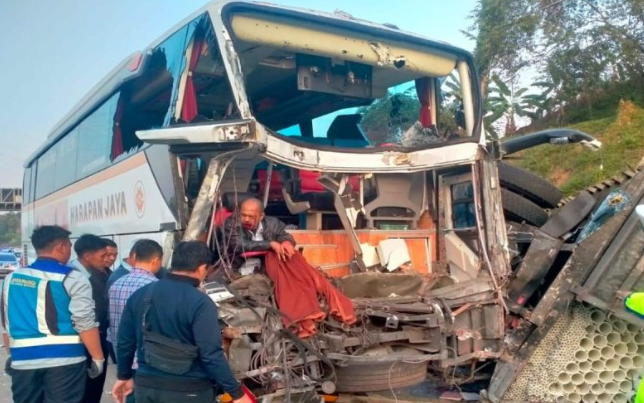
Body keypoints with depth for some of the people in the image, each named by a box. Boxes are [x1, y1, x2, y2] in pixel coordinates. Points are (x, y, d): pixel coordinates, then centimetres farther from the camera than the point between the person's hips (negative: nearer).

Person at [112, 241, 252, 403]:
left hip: (146, 386, 6)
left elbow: (125, 342, 9)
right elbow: (211, 355, -21)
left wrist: (124, 376, 23)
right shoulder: (200, 303, -18)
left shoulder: (139, 295, 1)